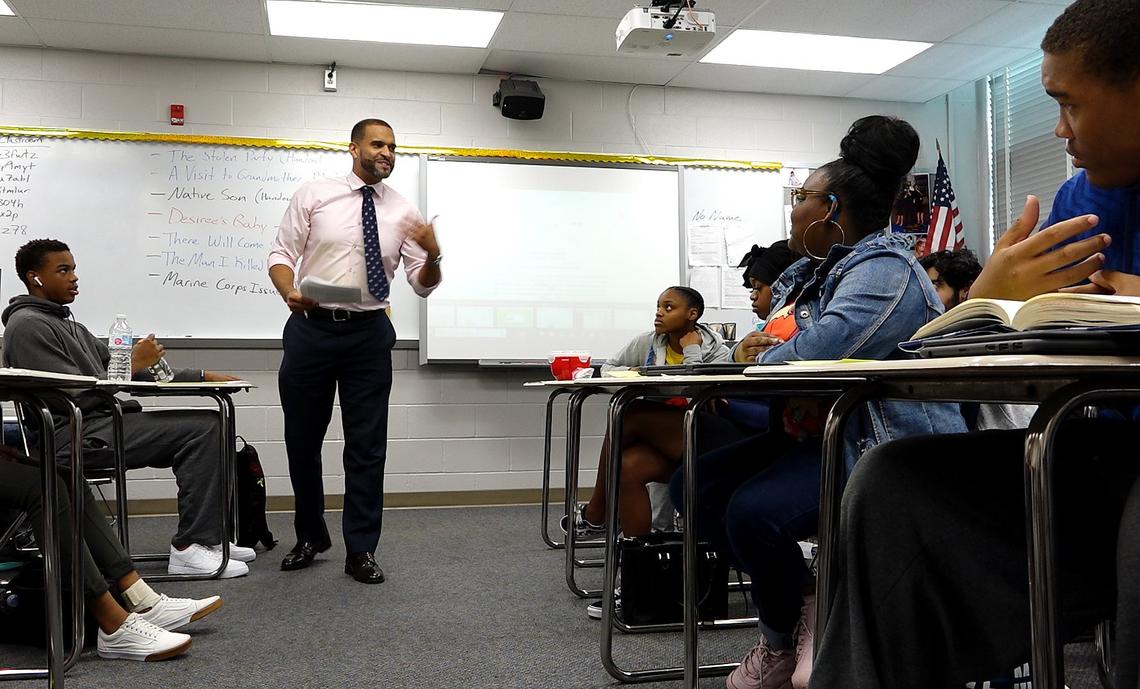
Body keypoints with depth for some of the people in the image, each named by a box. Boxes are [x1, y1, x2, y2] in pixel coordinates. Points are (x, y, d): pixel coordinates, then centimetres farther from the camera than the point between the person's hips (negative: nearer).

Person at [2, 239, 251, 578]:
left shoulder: (66, 324, 25)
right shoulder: (27, 325, -7)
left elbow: (113, 368, 20)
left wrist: (202, 375, 10)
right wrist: (134, 365, -9)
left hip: (103, 422, 10)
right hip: (74, 435, -10)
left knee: (207, 426, 5)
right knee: (202, 427, -20)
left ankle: (207, 537, 4)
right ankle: (189, 547, -19)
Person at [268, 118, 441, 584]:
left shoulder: (403, 212, 4)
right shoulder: (313, 195, 0)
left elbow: (423, 285, 4)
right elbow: (281, 255, 1)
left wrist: (433, 255, -18)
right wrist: (289, 291, -20)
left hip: (369, 334, 1)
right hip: (311, 328, 0)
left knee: (367, 445, 2)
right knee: (302, 440, 10)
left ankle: (361, 550, 13)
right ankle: (310, 537, 30)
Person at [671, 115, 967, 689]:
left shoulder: (883, 268, -16)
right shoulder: (806, 272, 15)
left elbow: (821, 350, -31)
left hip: (880, 446, -10)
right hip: (808, 434, 10)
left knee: (754, 509, -31)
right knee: (694, 484, 2)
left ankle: (782, 637, 0)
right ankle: (798, 598, 5)